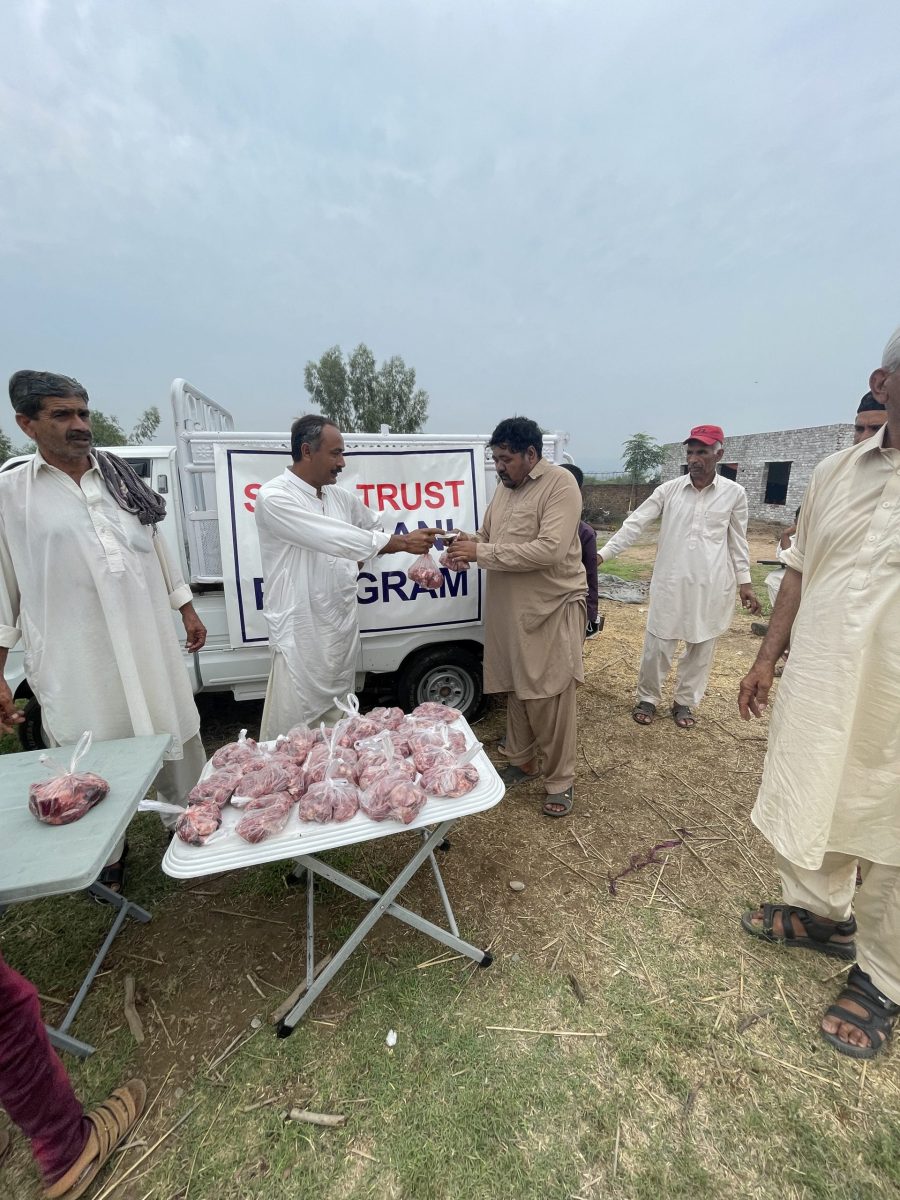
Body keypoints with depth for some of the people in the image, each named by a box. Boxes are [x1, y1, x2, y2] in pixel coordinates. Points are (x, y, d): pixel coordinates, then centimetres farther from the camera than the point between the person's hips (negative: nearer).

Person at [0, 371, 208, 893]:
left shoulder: (121, 477, 7)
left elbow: (156, 548, 13)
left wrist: (187, 609, 12)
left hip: (149, 644, 3)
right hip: (75, 658, -2)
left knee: (176, 740, 15)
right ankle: (108, 855, 37)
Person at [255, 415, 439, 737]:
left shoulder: (339, 496, 7)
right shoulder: (274, 497, -15)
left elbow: (374, 526, 25)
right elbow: (336, 538, -24)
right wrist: (403, 542, -20)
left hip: (343, 629, 7)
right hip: (301, 635, -7)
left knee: (339, 726, 19)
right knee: (289, 733, 2)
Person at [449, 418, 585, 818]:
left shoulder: (560, 484, -13)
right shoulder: (505, 487, 12)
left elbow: (550, 549, -25)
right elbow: (489, 536, 20)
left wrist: (482, 553, -23)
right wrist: (471, 543, -5)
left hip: (551, 610, -7)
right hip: (508, 609, 8)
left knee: (551, 698, 1)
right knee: (515, 690, 17)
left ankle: (561, 782, 19)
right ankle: (522, 762, 36)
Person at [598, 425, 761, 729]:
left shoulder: (734, 493, -1)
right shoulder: (669, 490, -2)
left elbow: (738, 541, 7)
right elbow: (635, 523, -7)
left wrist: (744, 582, 6)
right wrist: (603, 554, -15)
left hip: (711, 585, 1)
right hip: (670, 582, 0)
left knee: (701, 646, 12)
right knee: (657, 643, 5)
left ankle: (685, 702, 30)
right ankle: (647, 698, 25)